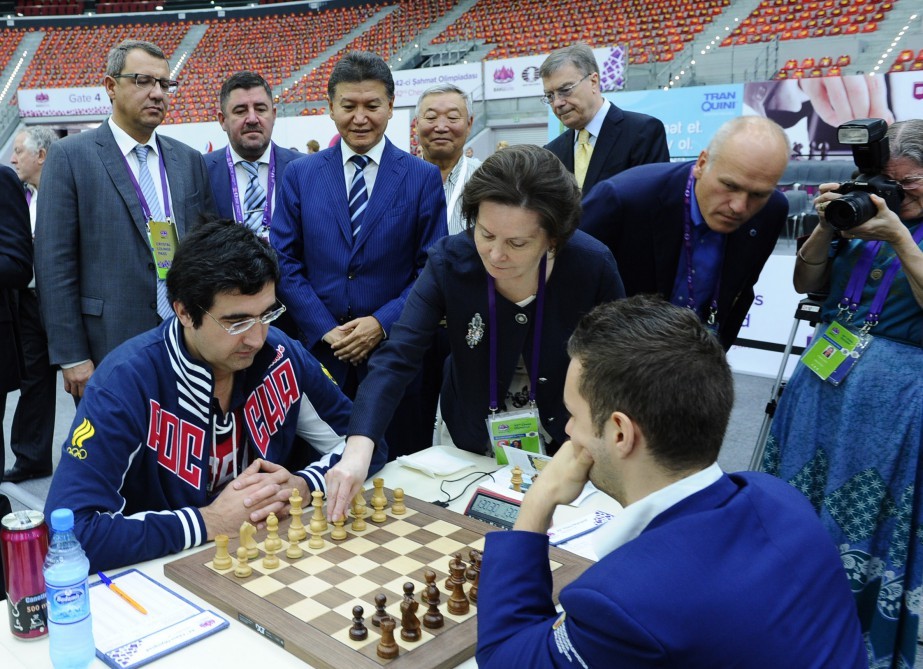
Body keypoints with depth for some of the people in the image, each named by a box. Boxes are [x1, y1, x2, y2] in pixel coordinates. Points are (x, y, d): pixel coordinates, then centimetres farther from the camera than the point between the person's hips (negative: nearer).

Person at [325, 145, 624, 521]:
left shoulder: (592, 266, -24)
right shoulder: (449, 262, -24)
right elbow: (396, 359, -30)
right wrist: (358, 449, -44)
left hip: (562, 445, 0)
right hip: (468, 442, 1)